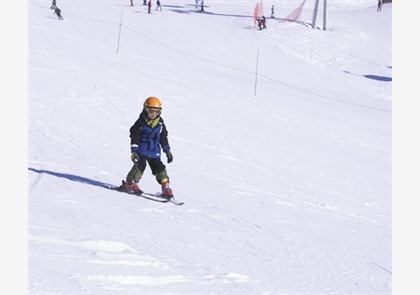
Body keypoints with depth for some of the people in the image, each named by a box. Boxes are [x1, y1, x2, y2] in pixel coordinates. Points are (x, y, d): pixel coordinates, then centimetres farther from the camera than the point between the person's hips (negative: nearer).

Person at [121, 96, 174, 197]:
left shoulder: (160, 123, 8)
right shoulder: (141, 122, -6)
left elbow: (163, 138, 17)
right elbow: (135, 136, -7)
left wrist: (167, 151, 15)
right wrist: (134, 151, -14)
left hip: (154, 152, 4)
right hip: (142, 150, -4)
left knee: (159, 168, 0)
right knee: (140, 165, -17)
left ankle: (165, 187, 6)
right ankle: (130, 183, -7)